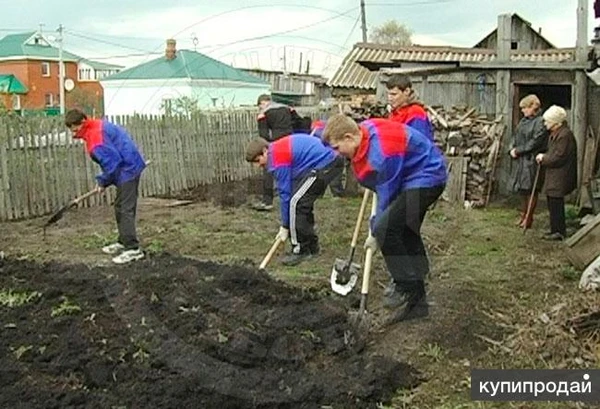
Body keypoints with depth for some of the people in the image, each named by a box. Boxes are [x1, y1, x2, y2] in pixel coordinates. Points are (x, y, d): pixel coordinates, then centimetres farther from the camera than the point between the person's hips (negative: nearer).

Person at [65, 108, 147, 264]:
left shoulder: (95, 140, -21)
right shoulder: (99, 124, 10)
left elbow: (112, 163, -24)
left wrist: (102, 182, -10)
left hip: (127, 170, -11)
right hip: (132, 166, 11)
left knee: (125, 210, -10)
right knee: (120, 208, 18)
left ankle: (133, 249, -11)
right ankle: (124, 242, 28)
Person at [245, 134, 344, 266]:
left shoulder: (278, 158, -15)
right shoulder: (279, 148, 15)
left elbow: (285, 193, -12)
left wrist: (285, 226, -4)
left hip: (323, 165, -11)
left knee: (296, 202, -10)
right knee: (303, 202, 16)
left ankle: (301, 250, -2)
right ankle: (311, 246, 25)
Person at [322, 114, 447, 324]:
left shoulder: (381, 154, -29)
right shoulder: (364, 129, -1)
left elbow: (386, 196, -20)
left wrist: (376, 233, -10)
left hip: (426, 178, -10)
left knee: (386, 229, -20)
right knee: (405, 235, 12)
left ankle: (408, 289, -8)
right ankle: (416, 302, 19)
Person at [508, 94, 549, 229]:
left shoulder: (541, 122, -13)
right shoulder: (523, 121, 12)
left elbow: (535, 142, -18)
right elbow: (515, 136, 16)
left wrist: (518, 151, -15)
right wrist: (512, 149, -2)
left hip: (533, 161, -8)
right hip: (521, 160, 8)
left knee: (531, 189, 0)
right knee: (521, 188, 14)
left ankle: (529, 218, 10)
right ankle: (523, 215, 28)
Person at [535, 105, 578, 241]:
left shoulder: (565, 135, -19)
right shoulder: (554, 134, 12)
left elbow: (559, 157, -22)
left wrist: (543, 158, -10)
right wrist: (544, 156, 3)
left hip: (560, 177, -10)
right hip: (553, 175, 10)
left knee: (555, 203, -4)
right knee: (552, 203, 15)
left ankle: (558, 231, 5)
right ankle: (557, 229, 24)